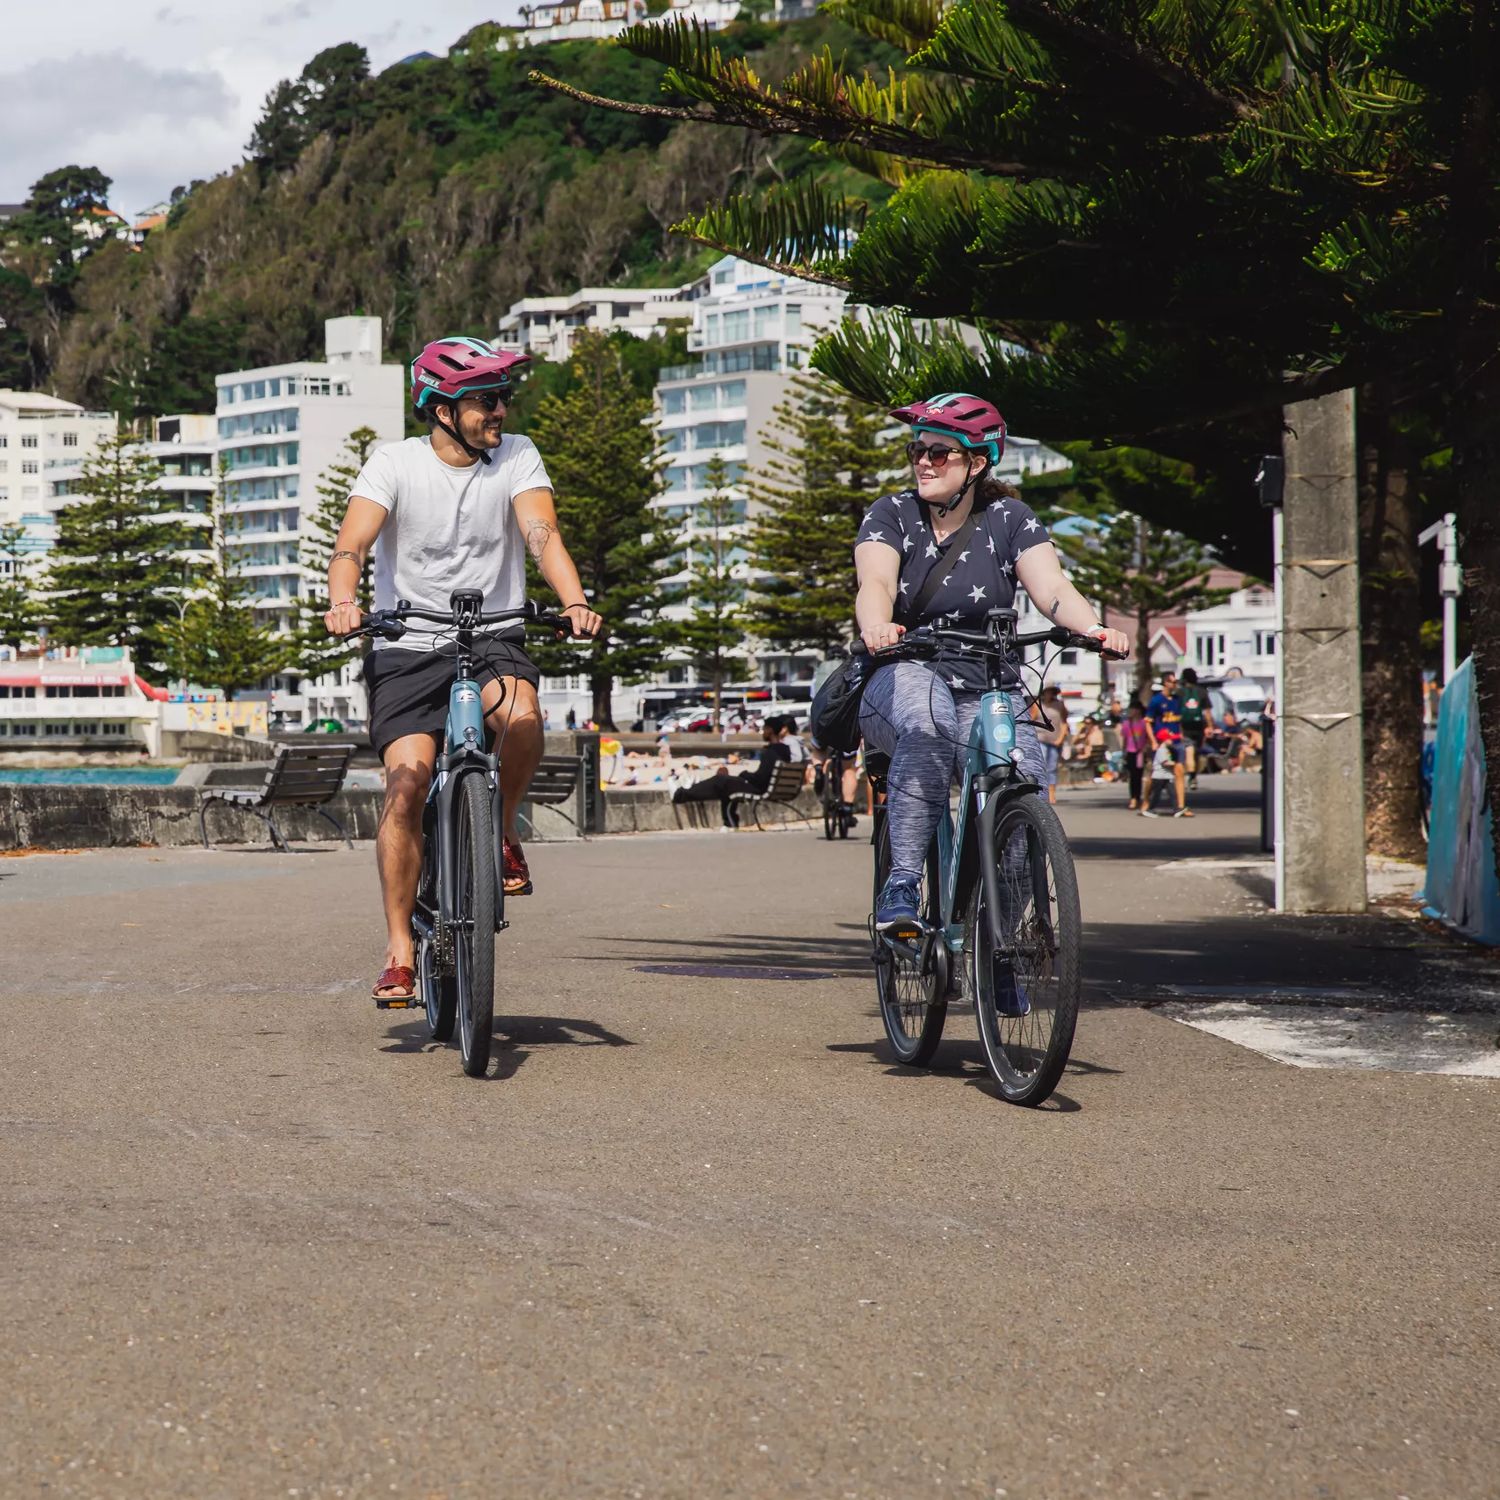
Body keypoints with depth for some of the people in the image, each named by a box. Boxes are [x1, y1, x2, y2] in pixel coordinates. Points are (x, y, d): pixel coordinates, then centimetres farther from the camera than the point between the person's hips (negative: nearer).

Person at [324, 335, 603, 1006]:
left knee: (520, 714, -33)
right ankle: (399, 950, -4)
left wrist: (574, 603, -33)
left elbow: (542, 533, -14)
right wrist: (342, 601, -38)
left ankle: (501, 832, -3)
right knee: (406, 786, -16)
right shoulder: (395, 463, -5)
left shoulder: (517, 458, 0)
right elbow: (352, 543, -17)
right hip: (408, 647, -1)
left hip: (492, 639, 1)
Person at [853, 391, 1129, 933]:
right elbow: (876, 583, -18)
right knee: (928, 716, -37)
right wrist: (876, 627, -42)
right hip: (901, 683, -1)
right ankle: (901, 884, -36)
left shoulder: (1009, 519, 2)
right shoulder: (891, 515, 1)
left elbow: (1052, 589, -12)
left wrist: (1094, 629, -34)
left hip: (988, 691, 1)